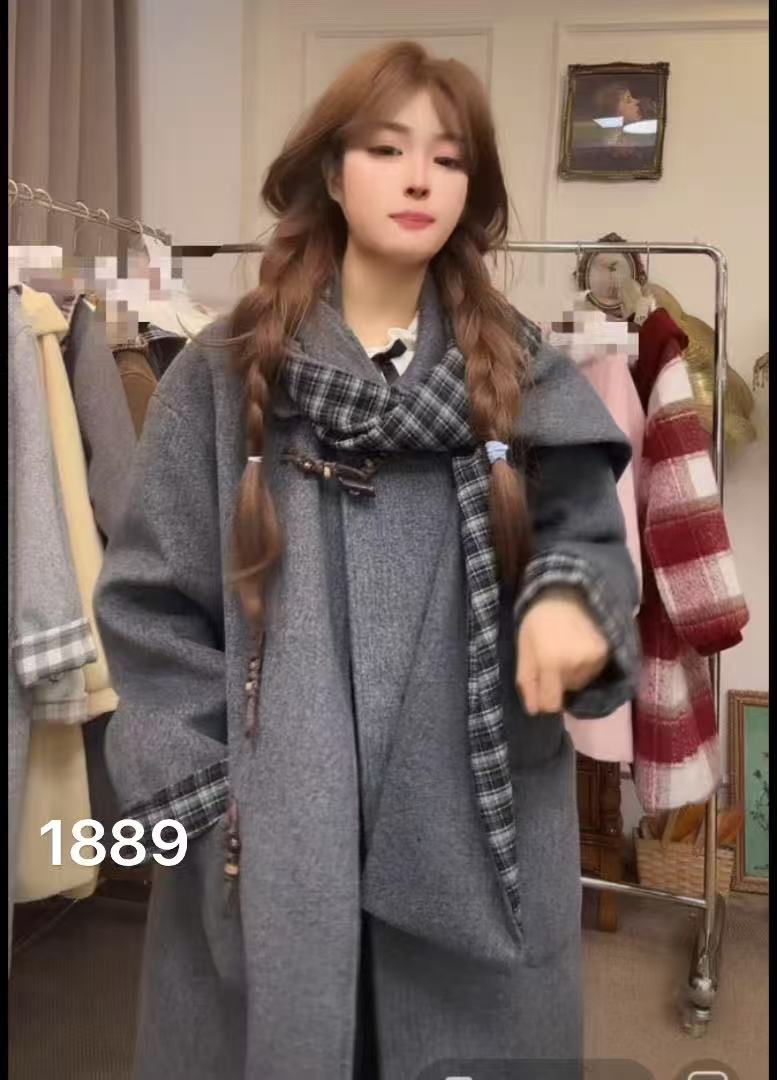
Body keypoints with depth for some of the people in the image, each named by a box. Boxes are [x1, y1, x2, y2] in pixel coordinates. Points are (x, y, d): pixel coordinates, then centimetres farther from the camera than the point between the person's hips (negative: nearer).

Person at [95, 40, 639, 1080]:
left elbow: (583, 537, 6)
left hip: (479, 829, 2)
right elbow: (152, 602, 0)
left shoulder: (522, 374, 5)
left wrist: (573, 598, -17)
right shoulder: (227, 371, 0)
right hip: (270, 837, -1)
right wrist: (215, 798, -5)